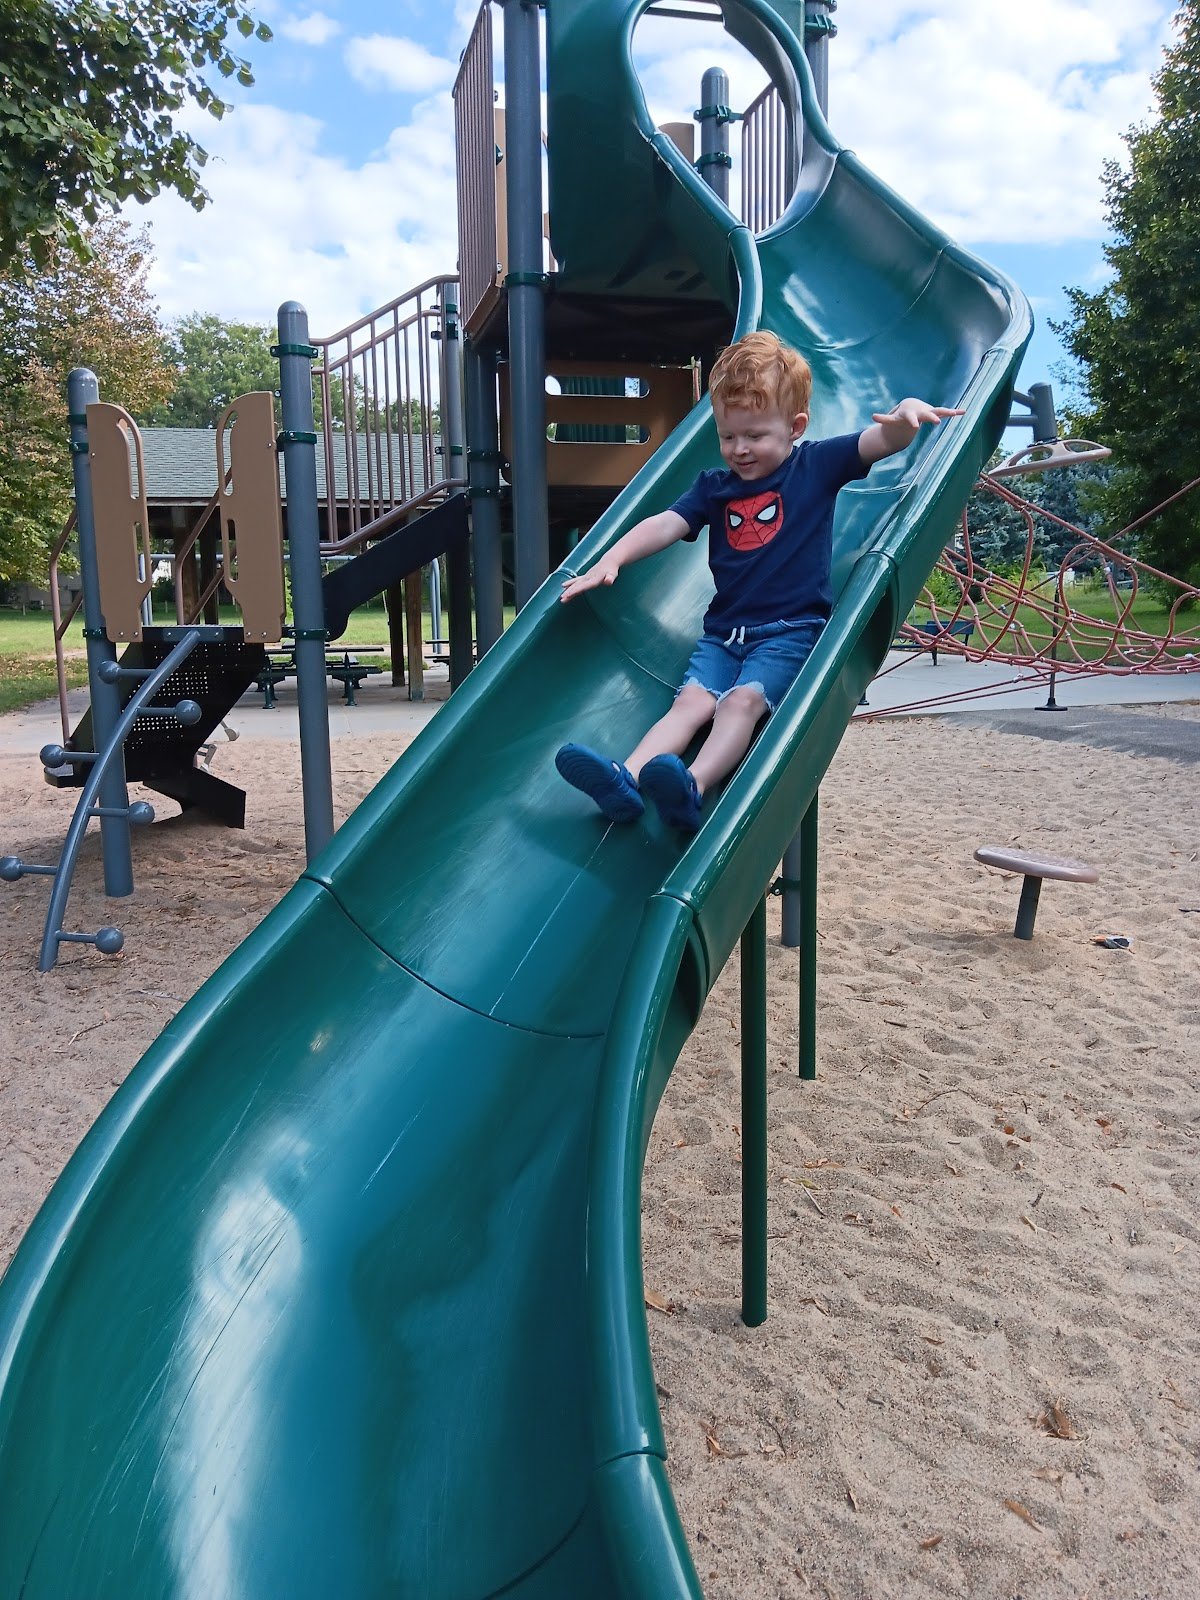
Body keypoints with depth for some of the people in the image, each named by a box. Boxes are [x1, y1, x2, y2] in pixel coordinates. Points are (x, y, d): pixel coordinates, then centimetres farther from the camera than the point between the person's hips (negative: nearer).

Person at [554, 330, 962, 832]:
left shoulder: (817, 464, 5)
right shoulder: (714, 486, 15)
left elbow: (883, 441, -5)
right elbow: (664, 525, 6)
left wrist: (908, 412, -28)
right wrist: (611, 560, -8)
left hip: (791, 628, -4)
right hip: (723, 630, 4)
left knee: (743, 700, -29)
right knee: (691, 700, -20)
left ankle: (691, 788, -49)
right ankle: (626, 779, -42)